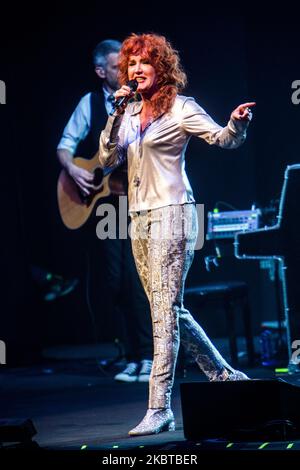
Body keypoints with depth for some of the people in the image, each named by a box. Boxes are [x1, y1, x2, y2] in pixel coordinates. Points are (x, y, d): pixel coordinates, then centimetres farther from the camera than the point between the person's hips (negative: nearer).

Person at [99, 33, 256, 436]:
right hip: (140, 219, 8)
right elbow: (108, 160, 8)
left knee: (165, 309, -11)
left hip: (171, 214, -8)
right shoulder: (130, 113, 14)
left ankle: (159, 408, -12)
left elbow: (222, 138, -12)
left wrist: (237, 123, -34)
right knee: (170, 311, 12)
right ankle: (225, 377, 27)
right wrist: (116, 116, -4)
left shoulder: (180, 108, -4)